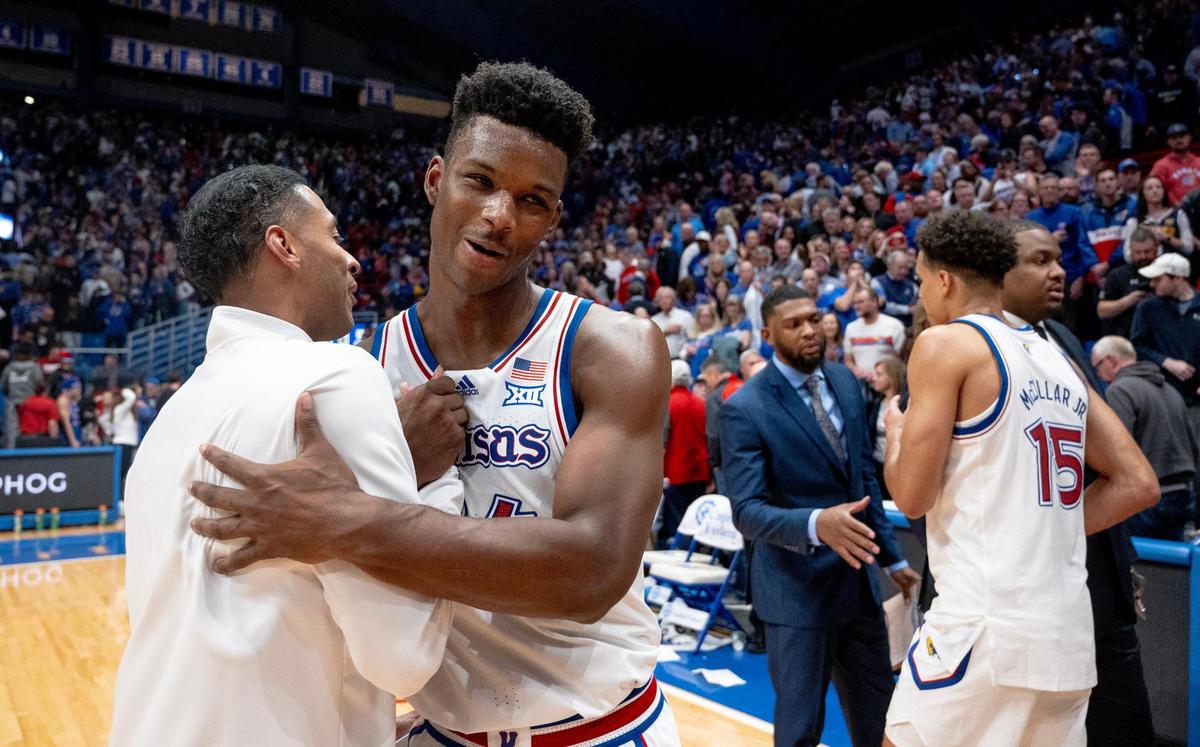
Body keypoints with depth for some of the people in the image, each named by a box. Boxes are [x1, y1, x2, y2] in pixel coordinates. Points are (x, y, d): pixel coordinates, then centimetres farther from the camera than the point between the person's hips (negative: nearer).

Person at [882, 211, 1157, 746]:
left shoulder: (946, 343, -7)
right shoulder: (1057, 358, 14)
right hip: (1069, 631, 7)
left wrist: (895, 432, 9)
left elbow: (912, 496, -10)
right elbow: (1138, 486, 15)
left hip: (986, 622, -7)